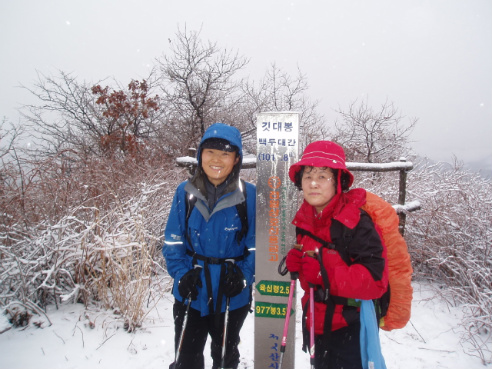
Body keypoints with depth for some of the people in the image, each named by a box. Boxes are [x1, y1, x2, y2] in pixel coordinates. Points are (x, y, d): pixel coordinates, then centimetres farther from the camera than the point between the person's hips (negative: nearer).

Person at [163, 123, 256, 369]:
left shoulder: (249, 195, -13)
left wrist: (243, 276, -18)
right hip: (191, 294, 1)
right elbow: (173, 241, -1)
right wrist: (182, 273, -12)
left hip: (231, 296, -1)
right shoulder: (185, 192, -7)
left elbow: (257, 245, -6)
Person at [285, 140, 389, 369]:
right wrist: (295, 262, -12)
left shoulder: (358, 223, -22)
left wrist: (325, 272, -32)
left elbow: (376, 281, -25)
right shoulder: (303, 221, -2)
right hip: (316, 325, 7)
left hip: (350, 331, -6)